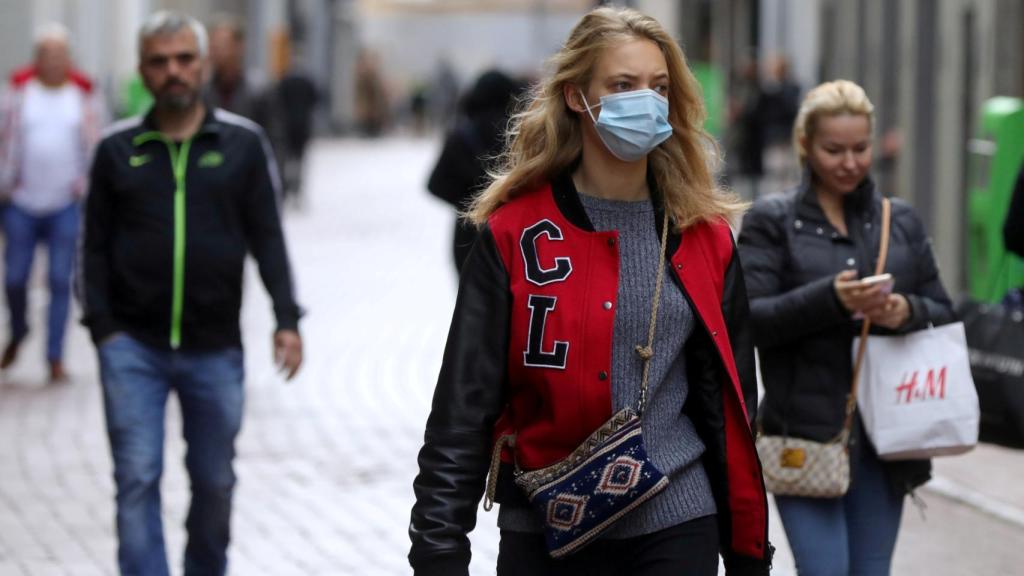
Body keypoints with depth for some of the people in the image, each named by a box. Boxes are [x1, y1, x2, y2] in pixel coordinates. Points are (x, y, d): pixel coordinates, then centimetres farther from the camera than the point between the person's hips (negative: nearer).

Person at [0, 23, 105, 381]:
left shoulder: (84, 94, 5)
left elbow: (93, 144, 8)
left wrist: (85, 183, 0)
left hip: (67, 204, 0)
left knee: (60, 281, -3)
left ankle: (55, 357, 3)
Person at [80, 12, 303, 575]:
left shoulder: (243, 143, 2)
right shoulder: (117, 149, 3)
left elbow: (267, 238, 2)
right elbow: (95, 247, 6)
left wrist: (286, 318, -7)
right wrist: (102, 326, -3)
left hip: (215, 349, 1)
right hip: (133, 346, -1)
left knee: (214, 481, 11)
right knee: (137, 478, -6)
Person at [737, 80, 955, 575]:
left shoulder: (901, 222, 13)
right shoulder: (771, 221, 2)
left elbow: (943, 313, 14)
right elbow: (748, 319, -9)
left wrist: (908, 312, -10)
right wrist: (829, 299, -23)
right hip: (807, 435, -4)